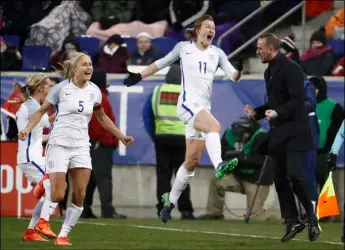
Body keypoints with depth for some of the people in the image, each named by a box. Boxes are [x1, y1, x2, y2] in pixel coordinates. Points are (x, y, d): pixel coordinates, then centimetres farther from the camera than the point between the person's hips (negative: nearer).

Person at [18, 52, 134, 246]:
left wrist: (121, 137, 21)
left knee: (80, 195, -7)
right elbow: (42, 110, 1)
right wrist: (27, 129, -14)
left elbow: (102, 117, 21)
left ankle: (63, 235, 4)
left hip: (81, 146, 4)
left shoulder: (94, 91, 5)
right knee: (57, 196, -12)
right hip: (59, 144, -4)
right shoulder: (61, 88, -8)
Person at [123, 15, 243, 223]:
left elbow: (233, 76, 1)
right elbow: (161, 63, 17)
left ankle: (171, 199, 18)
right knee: (214, 126, -36)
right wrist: (139, 76, 17)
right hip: (188, 104, -5)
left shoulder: (217, 53, 11)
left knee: (192, 161, 5)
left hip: (204, 108, 5)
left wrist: (239, 70, -21)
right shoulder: (184, 48, 4)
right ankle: (219, 165, -56)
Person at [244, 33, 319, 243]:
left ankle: (312, 218, -2)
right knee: (281, 179, 6)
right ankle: (292, 221, 11)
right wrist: (257, 112, 7)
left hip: (294, 131, -9)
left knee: (295, 175, -15)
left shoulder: (290, 68, -13)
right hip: (279, 133, 9)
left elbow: (297, 100, -19)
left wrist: (278, 113, -31)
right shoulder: (270, 71, 15)